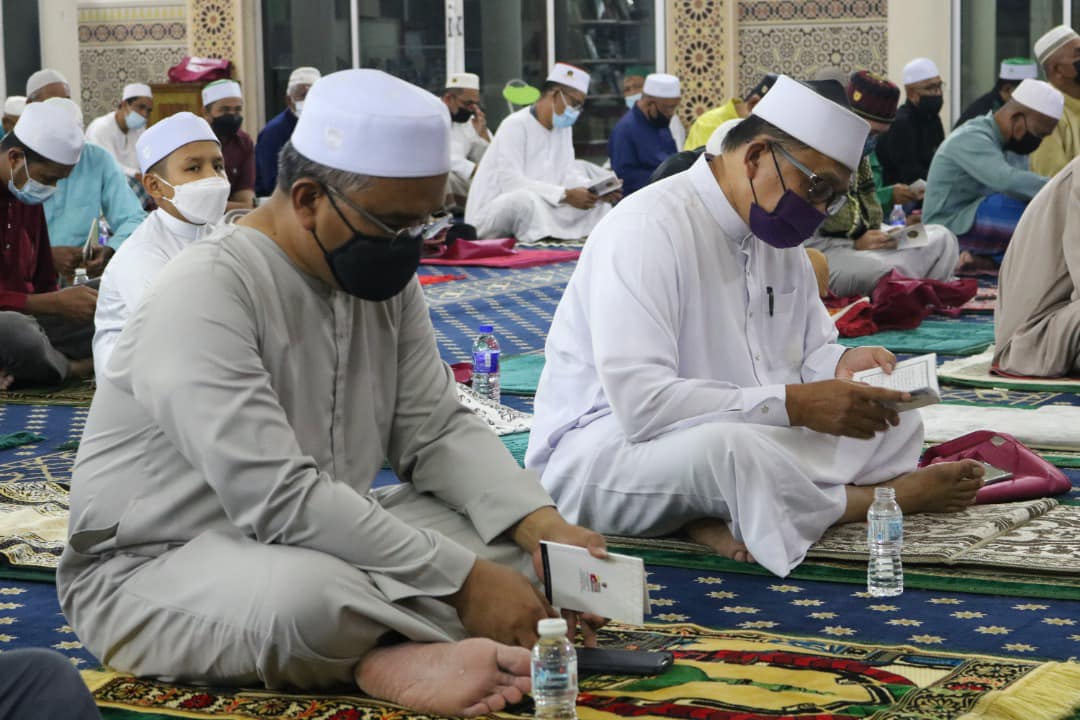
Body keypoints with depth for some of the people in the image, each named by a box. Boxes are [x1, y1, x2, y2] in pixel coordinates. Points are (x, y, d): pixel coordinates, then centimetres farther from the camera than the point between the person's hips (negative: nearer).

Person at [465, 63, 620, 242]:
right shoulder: (515, 126, -16)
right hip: (491, 212, -9)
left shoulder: (563, 127, 11)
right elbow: (510, 182, -27)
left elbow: (566, 174, 7)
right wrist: (566, 195, -31)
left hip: (535, 207, 9)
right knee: (527, 198, -39)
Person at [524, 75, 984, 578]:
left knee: (897, 423, -3)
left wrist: (841, 366, -8)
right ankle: (887, 497, -11)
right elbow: (641, 403, -30)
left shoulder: (777, 235, 9)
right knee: (729, 448, -40)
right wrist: (792, 404, -31)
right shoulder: (648, 229, -21)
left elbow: (810, 352, 18)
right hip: (598, 450, -9)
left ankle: (729, 517, -21)